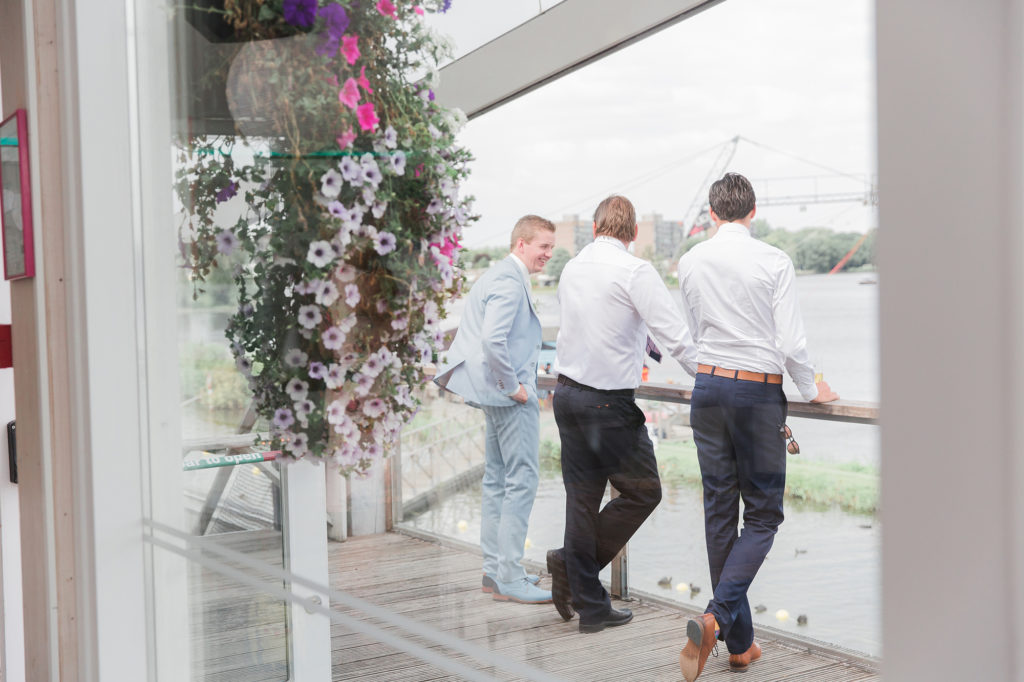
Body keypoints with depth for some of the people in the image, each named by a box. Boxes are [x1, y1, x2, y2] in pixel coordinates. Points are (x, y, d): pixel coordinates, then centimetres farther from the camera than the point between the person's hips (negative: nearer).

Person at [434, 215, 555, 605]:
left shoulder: (501, 275, 18)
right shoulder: (510, 281, -16)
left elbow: (485, 336, 25)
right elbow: (493, 339, -28)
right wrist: (513, 387, -20)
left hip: (498, 393, 11)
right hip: (511, 396, -11)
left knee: (497, 478, 14)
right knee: (522, 479, -8)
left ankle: (495, 570, 22)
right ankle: (510, 579, -5)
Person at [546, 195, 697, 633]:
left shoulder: (571, 269, 11)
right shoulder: (635, 272, -11)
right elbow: (676, 336, -15)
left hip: (566, 393, 7)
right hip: (608, 401, -7)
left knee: (583, 496, 10)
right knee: (643, 491, 8)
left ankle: (591, 606, 13)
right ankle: (573, 562, 2)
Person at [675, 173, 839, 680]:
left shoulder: (691, 262, 3)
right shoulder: (772, 260, -9)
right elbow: (791, 342, -10)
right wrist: (812, 391, 8)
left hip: (708, 386, 4)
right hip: (759, 391, -4)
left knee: (720, 512, 9)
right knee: (762, 515, 6)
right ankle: (716, 617, -14)